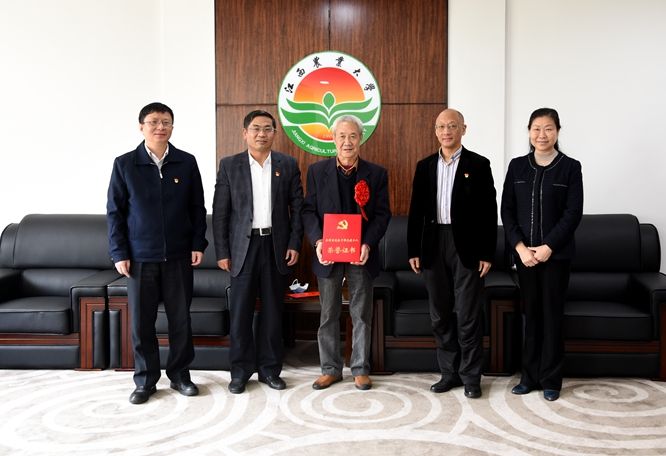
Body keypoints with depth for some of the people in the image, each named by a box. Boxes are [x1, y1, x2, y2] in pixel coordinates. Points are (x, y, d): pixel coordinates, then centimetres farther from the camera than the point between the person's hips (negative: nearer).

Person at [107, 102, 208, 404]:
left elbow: (197, 207, 7)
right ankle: (145, 380, 22)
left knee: (181, 319, 8)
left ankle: (180, 374, 25)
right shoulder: (124, 164, 0)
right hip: (140, 258, -1)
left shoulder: (186, 163, 3)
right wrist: (119, 253, -4)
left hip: (178, 257, 1)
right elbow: (114, 211, 1)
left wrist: (198, 244, 0)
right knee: (141, 322, 7)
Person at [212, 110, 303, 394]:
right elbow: (220, 212, 1)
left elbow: (297, 207, 5)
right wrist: (222, 251, -4)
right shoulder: (229, 165, 2)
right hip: (243, 246, -1)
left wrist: (294, 244, -3)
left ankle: (269, 368, 20)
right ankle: (241, 371, 16)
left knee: (273, 310, 8)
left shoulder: (288, 165, 5)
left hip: (276, 246, 1)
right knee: (240, 311, 3)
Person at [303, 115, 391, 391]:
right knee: (328, 315, 9)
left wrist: (368, 244, -14)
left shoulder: (376, 174, 3)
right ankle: (330, 369, 23)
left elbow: (382, 214, 0)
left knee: (362, 314, 8)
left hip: (361, 255, 0)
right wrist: (317, 241, -14)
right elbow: (309, 210, 2)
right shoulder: (317, 171, 3)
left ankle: (360, 369, 21)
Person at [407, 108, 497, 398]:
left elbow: (489, 211, -3)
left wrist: (487, 254, -8)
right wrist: (413, 251, 4)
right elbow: (416, 211, 9)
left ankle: (471, 376, 15)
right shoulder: (425, 166, 9)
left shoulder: (478, 165, -1)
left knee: (467, 315, 1)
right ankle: (449, 372, 23)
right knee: (440, 315, 10)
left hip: (466, 247, -3)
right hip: (433, 246, 4)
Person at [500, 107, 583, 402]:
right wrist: (520, 247, -9)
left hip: (556, 253, -2)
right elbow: (507, 210, 3)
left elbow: (573, 213, -6)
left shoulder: (570, 167, -1)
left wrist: (547, 247, -14)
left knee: (552, 315, 4)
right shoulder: (517, 166, 6)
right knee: (530, 314, 8)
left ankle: (550, 380, 16)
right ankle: (530, 376, 19)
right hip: (524, 253, 2)